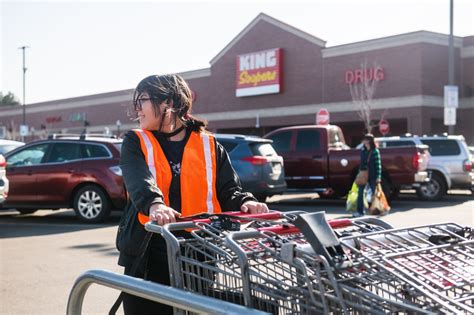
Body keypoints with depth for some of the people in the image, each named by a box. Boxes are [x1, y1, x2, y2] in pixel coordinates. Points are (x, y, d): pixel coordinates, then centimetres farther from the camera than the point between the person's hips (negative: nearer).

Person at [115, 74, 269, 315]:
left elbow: (228, 190, 3)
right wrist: (154, 205, -37)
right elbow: (138, 179, -15)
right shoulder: (136, 143, 5)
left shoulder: (209, 146, 9)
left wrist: (245, 203, -21)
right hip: (146, 258, 0)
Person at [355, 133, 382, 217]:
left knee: (375, 192, 6)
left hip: (372, 176, -5)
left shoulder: (375, 151, -8)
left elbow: (378, 164, -10)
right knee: (360, 193, -1)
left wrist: (378, 176, -15)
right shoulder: (363, 151, 9)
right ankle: (360, 211, 1)